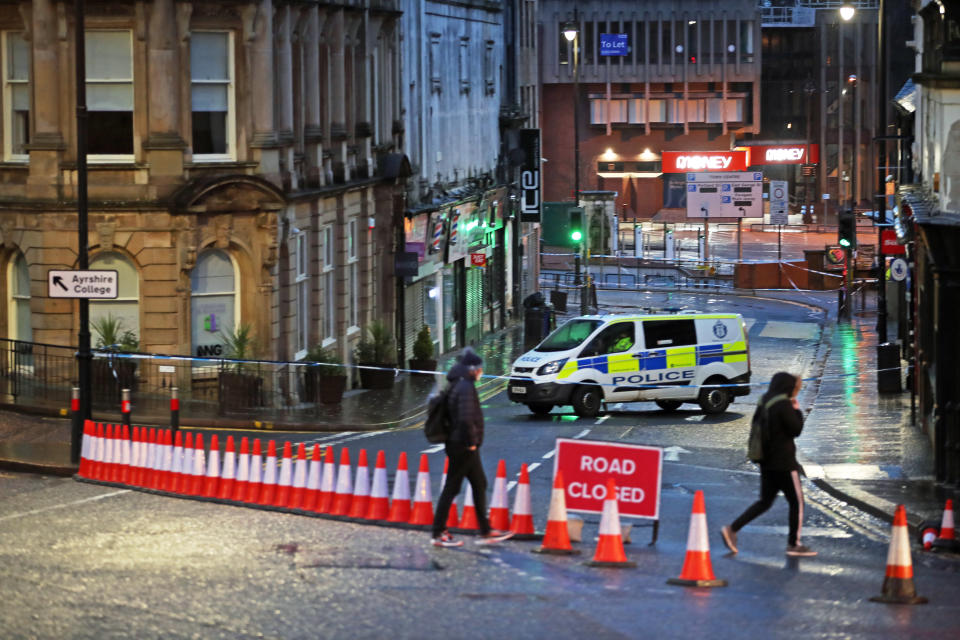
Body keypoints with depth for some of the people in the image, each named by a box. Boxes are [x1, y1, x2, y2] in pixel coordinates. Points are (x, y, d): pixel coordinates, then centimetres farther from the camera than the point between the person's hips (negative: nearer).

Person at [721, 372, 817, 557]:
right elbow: (796, 429, -14)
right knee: (797, 501, 4)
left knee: (765, 501, 15)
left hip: (767, 461, 8)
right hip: (783, 462, -8)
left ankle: (732, 528, 4)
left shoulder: (765, 402, 10)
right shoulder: (783, 405, -17)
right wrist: (797, 411, 1)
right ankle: (794, 544, 6)